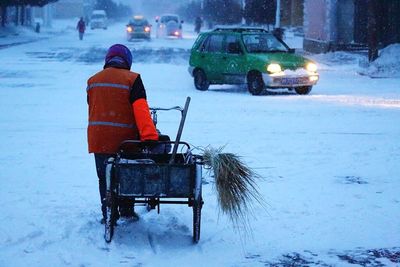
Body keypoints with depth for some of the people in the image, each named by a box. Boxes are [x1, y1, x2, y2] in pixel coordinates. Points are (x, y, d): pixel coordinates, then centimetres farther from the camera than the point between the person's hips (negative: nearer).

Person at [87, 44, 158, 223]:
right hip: (124, 139, -3)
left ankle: (108, 215, 11)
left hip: (99, 139, 3)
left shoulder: (93, 81, 7)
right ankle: (127, 212, 19)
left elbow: (92, 108, 14)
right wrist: (150, 136, -24)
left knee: (104, 178, 11)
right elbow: (141, 110, -18)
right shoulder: (132, 79, -8)